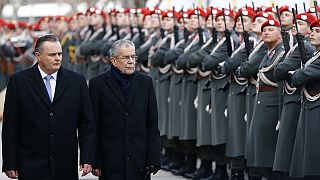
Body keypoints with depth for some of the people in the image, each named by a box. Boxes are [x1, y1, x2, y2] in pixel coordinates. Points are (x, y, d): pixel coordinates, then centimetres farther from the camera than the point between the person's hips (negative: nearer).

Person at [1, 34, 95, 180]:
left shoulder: (77, 81, 6)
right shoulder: (19, 81, 1)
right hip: (31, 167, -1)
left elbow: (87, 124, 7)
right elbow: (10, 127, 1)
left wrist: (87, 159, -1)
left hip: (66, 168, 2)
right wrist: (10, 164, -3)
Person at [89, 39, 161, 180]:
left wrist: (154, 159, 0)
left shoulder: (145, 82, 8)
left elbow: (152, 125, 7)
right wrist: (95, 162, -4)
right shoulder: (98, 84, 2)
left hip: (140, 162, 2)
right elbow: (94, 127, 1)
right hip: (111, 162, -2)